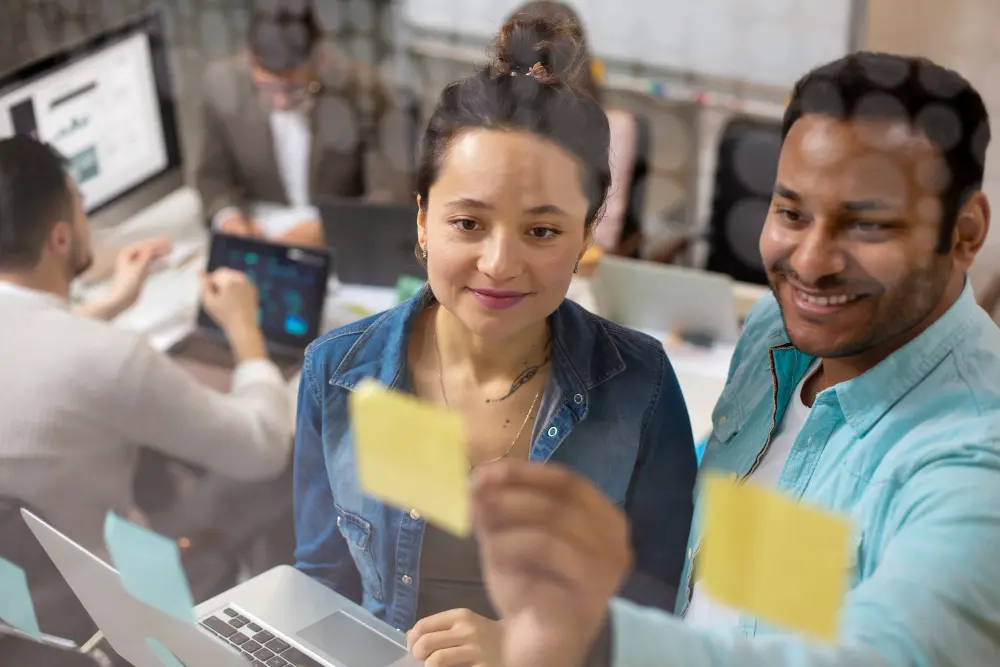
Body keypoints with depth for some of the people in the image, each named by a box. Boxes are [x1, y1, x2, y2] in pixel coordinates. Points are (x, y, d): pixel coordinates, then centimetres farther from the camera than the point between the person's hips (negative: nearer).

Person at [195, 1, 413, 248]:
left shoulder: (363, 91, -17)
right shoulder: (222, 84, -10)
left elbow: (394, 193, -14)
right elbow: (212, 174, 5)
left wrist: (325, 229, -27)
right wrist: (227, 215, -15)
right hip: (262, 240, 3)